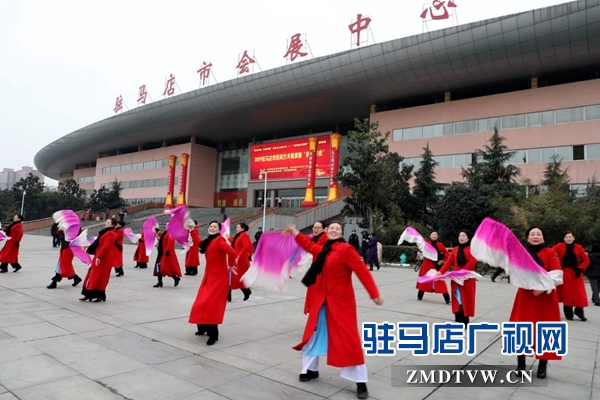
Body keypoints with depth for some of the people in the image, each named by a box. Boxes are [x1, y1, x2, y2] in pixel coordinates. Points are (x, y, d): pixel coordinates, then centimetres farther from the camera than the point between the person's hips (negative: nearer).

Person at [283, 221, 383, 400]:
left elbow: (363, 271, -17)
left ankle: (361, 382, 8)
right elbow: (309, 245, 24)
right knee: (314, 333, 16)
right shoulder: (322, 250, 4)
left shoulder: (346, 249, -15)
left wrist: (374, 294, -19)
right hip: (322, 299, 7)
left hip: (341, 301, -6)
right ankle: (311, 369, 37)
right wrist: (294, 232, 26)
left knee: (349, 339, -5)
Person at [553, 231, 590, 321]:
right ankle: (568, 314, 16)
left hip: (576, 274, 1)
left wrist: (581, 269, -8)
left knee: (579, 294, 3)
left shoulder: (579, 247, 0)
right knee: (566, 294, 5)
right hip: (564, 274, -1)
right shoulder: (560, 246, -4)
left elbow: (586, 260, 4)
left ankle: (580, 313, 20)